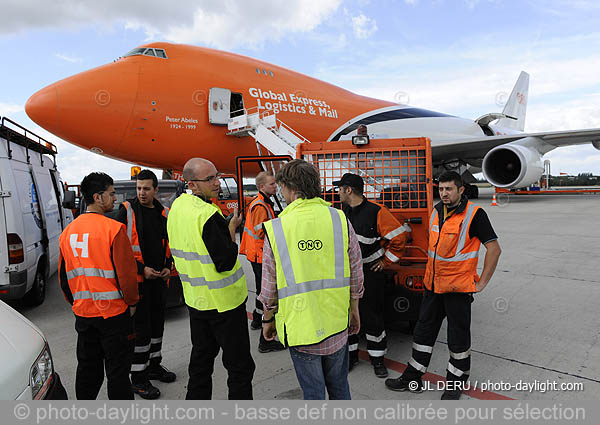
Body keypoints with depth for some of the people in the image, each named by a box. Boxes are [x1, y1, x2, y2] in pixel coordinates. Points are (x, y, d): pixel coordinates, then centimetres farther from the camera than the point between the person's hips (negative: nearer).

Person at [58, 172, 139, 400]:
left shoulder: (68, 231, 5)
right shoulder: (113, 228, -16)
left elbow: (63, 276, 13)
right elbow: (126, 271, -17)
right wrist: (131, 302, -3)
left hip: (83, 313, 7)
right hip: (113, 312, -6)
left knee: (87, 368, 21)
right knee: (118, 371, 5)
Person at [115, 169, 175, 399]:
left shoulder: (164, 214, 8)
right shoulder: (127, 211, -7)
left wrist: (168, 267, 2)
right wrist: (141, 269, -16)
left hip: (159, 278, 6)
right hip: (137, 279, -6)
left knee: (157, 323, 16)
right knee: (141, 327, -3)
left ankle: (154, 365, 33)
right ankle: (138, 377, 10)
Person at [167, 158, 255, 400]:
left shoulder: (177, 207, 4)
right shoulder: (209, 215, -24)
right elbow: (225, 262, -25)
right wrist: (232, 229, -14)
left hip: (195, 298, 9)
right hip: (223, 301, -9)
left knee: (201, 357, 23)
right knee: (239, 364, 5)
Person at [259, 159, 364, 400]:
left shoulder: (276, 228, -12)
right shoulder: (339, 220, -6)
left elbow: (270, 285, -4)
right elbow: (355, 273, 0)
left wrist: (268, 319, 11)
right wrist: (354, 309, 14)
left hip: (299, 324, -2)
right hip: (336, 322, 3)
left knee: (312, 390, 16)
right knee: (338, 385, 24)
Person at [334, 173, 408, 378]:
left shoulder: (376, 212, -16)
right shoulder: (342, 212, 3)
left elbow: (399, 236, -14)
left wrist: (386, 261, -9)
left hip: (370, 273, -5)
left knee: (372, 316, 4)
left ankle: (377, 358, 22)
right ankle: (351, 353, 28)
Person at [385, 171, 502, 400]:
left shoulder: (474, 214, -12)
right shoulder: (437, 211, 8)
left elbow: (494, 249, -12)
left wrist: (481, 283, -13)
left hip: (458, 287, -6)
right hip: (433, 284, 7)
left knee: (458, 336, 9)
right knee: (424, 329, 13)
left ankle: (455, 382, 28)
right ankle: (412, 378, 26)